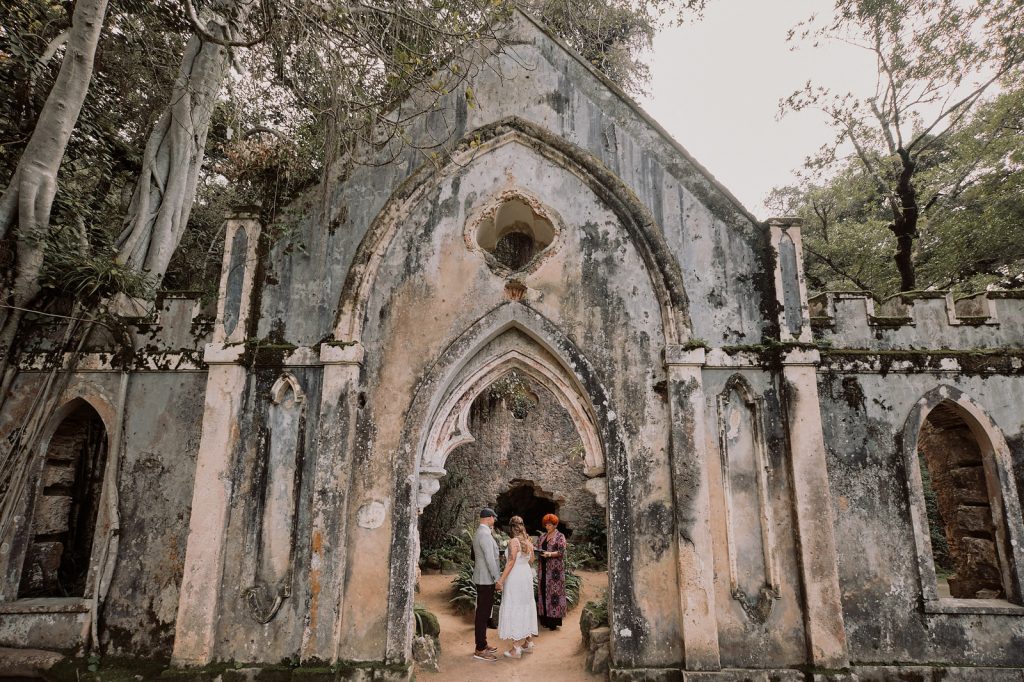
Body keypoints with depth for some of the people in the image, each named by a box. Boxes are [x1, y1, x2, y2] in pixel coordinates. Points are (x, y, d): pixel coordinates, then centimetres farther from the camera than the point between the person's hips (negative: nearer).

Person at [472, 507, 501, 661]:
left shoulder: (479, 533, 11)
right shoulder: (485, 534, -20)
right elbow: (490, 559, -22)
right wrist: (498, 578, -17)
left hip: (482, 578, 10)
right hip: (486, 579, -10)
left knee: (483, 613, 17)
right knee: (483, 613, -3)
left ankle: (482, 644, 27)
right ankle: (480, 650, 3)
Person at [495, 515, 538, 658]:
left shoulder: (513, 541, -16)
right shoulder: (528, 541, 5)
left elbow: (511, 562, -22)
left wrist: (501, 580, -22)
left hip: (515, 577, -8)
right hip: (527, 576, 8)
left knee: (514, 609, -1)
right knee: (526, 607, 16)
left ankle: (516, 649, 4)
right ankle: (528, 643, 25)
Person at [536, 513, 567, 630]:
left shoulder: (560, 536, -1)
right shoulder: (543, 537, 16)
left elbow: (561, 552, -10)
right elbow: (538, 549, 17)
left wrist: (549, 554, -22)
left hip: (555, 569, -6)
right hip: (543, 568, 6)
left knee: (554, 592, -6)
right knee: (543, 591, 3)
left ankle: (554, 621, 0)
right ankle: (546, 619, 12)